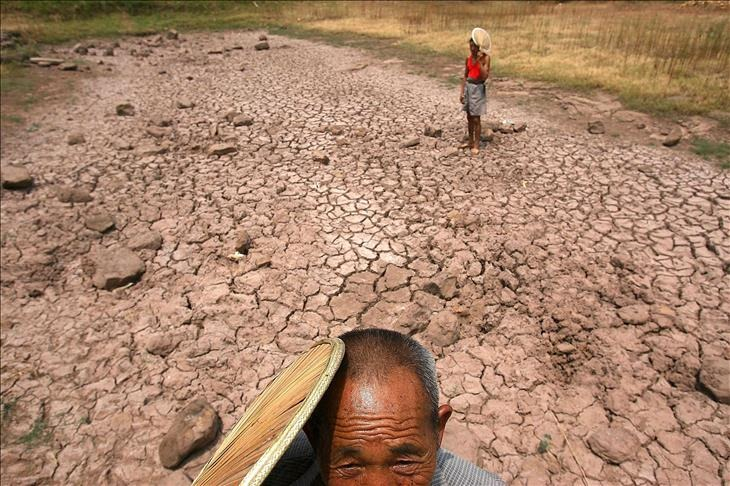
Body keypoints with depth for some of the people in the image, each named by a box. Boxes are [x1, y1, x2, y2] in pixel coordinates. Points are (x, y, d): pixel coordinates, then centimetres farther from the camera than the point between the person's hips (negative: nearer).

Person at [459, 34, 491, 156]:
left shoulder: (486, 58, -10)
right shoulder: (468, 58, 5)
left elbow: (485, 77, -20)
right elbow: (465, 76, 10)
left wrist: (479, 61, -25)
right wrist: (462, 92, 5)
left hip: (478, 88, -5)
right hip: (468, 87, 5)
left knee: (476, 118, -3)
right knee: (469, 117, 12)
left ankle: (476, 145, 7)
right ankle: (470, 142, 26)